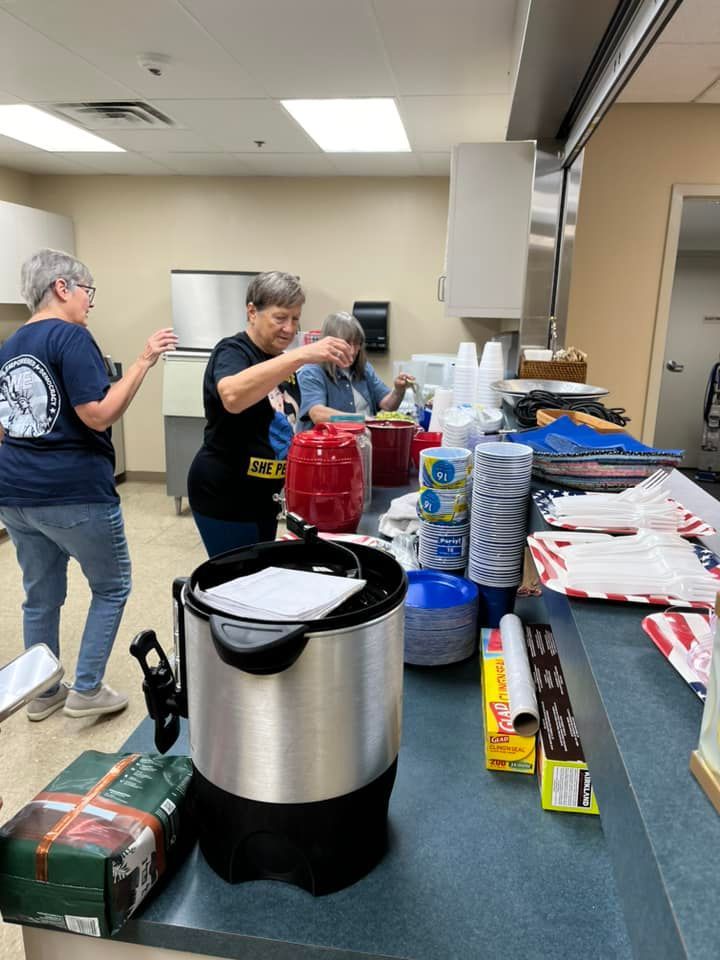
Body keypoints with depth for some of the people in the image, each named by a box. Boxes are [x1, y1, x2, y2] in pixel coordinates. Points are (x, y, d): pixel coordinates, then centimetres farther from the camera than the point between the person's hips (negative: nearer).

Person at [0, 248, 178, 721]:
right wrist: (145, 360, -17)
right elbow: (99, 416, -20)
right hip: (73, 493, -8)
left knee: (41, 595, 19)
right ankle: (87, 690, 15)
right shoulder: (71, 336, -12)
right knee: (112, 587, 11)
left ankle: (43, 693, 31)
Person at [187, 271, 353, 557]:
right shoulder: (232, 351, -15)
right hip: (224, 497, -8)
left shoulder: (280, 361, 9)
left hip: (264, 495, 8)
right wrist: (302, 354, -45)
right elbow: (232, 396, -40)